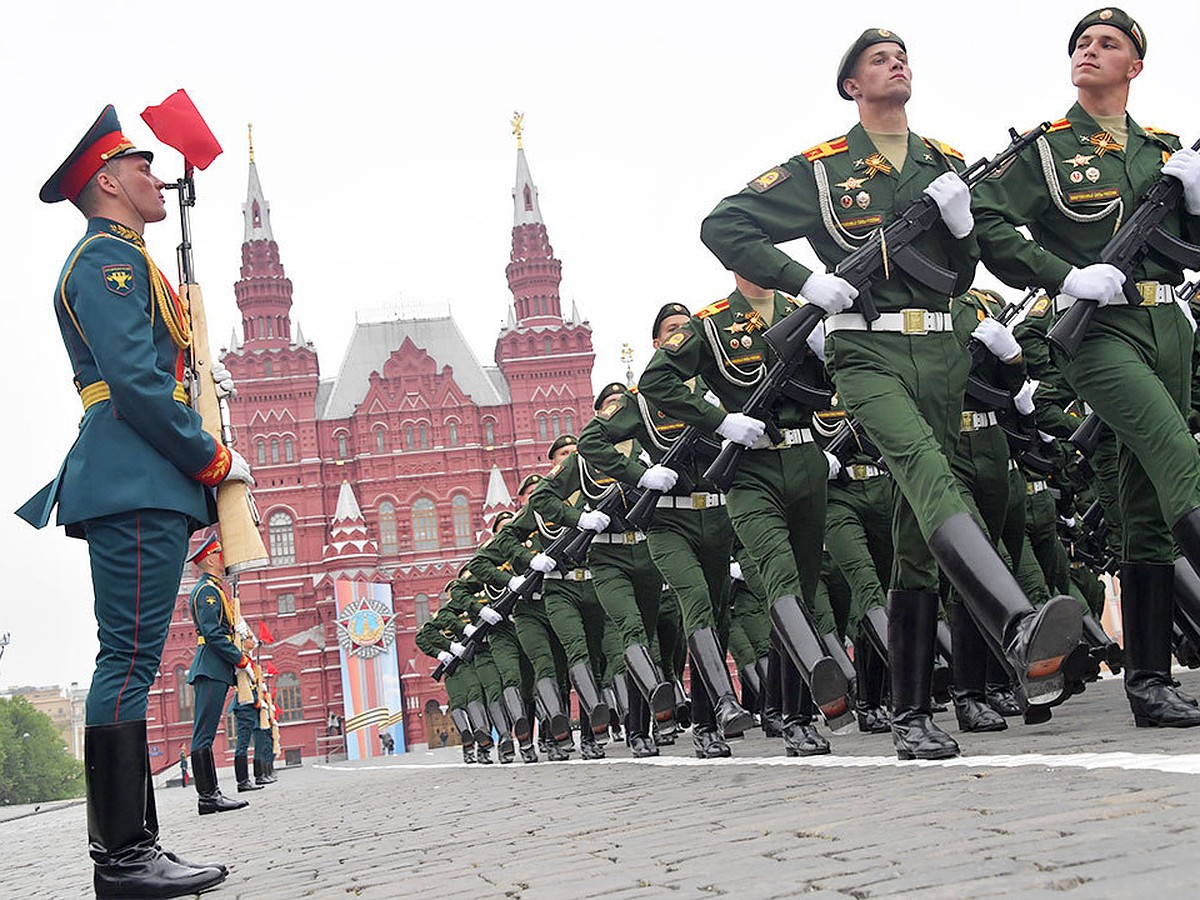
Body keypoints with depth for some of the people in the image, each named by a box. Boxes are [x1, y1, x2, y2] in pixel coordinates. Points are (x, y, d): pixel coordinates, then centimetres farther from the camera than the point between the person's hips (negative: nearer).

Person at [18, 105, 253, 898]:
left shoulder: (124, 262, 26)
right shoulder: (108, 256, -6)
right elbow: (134, 379, -17)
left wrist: (198, 465, 17)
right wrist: (215, 460, -11)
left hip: (145, 489, 11)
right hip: (137, 487, -11)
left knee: (131, 661, 8)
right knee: (131, 659, -12)